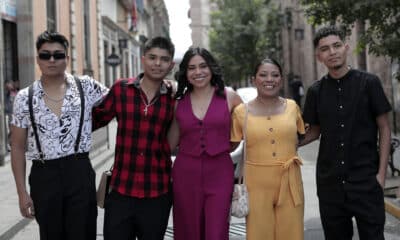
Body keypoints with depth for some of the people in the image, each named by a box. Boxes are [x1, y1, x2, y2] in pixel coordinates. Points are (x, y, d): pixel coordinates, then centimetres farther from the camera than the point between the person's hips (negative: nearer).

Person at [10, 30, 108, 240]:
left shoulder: (86, 87, 0)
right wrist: (22, 192, 0)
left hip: (80, 173, -1)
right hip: (44, 176, 1)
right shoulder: (24, 98, 1)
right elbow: (18, 147, 4)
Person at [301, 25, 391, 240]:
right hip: (329, 181, 3)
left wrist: (381, 173, -7)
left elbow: (384, 129, 0)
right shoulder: (316, 91, 5)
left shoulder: (369, 83, -3)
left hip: (366, 180, -3)